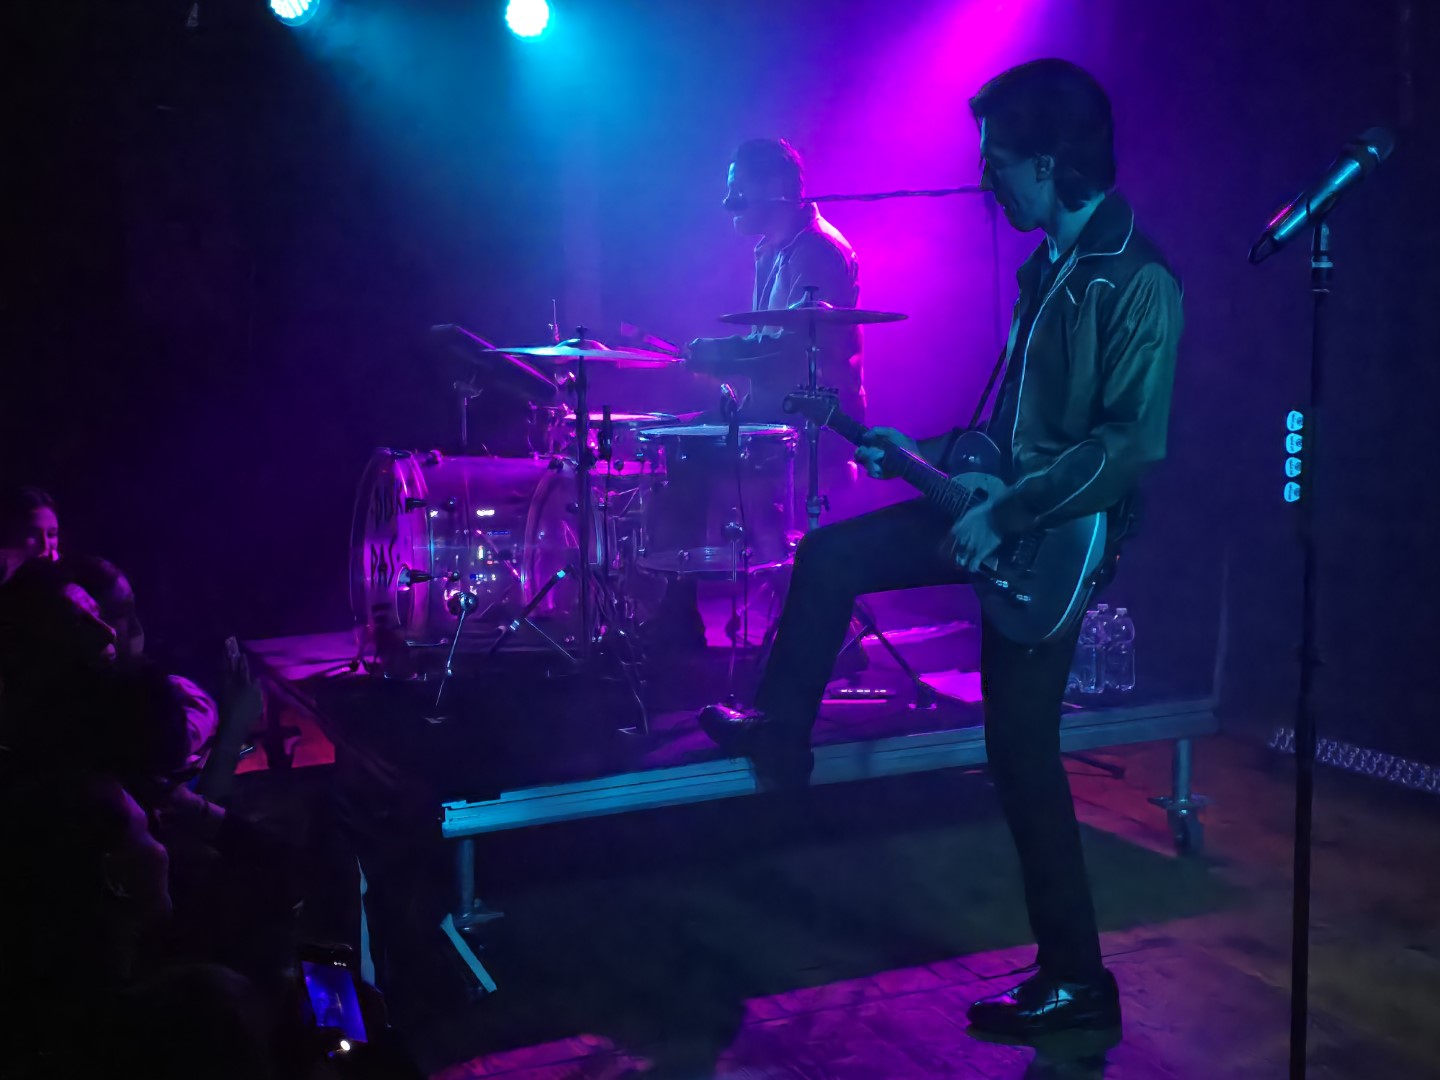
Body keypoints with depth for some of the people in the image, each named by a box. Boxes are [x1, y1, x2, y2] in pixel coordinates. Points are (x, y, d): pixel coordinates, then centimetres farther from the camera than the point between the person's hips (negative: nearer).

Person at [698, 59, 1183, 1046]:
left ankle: (1076, 984, 8)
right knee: (829, 555, 10)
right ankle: (778, 731, 29)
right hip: (1001, 508, 9)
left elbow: (1133, 444, -27)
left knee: (1022, 754, -5)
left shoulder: (1135, 281, -20)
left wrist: (1007, 515, -25)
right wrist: (926, 454, 12)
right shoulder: (1048, 266, 9)